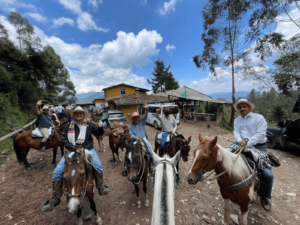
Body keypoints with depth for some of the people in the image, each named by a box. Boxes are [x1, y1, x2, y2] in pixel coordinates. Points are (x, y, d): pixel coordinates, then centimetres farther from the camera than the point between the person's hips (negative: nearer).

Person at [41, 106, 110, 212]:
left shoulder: (89, 125, 2)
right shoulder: (68, 126, 4)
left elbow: (99, 133, 5)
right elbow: (63, 139, -2)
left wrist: (100, 127, -19)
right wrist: (75, 148, -15)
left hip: (87, 150, -1)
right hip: (71, 151, 2)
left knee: (98, 166, -18)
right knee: (57, 172, -5)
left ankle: (101, 187, 8)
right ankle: (55, 198, 17)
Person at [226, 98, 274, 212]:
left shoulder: (259, 118, -6)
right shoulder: (237, 120, 9)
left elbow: (260, 134, -16)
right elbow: (236, 132, -2)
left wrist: (248, 143, -28)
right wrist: (240, 141, -24)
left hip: (259, 146, -3)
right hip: (242, 144, 4)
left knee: (268, 174, -9)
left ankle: (265, 197, 18)